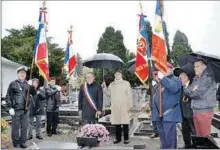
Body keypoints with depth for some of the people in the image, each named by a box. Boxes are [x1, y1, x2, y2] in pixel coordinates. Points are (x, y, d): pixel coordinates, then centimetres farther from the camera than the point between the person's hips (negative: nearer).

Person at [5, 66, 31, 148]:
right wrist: (10, 107, -8)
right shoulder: (13, 84, -2)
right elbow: (8, 97, -2)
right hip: (16, 109, -3)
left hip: (25, 109, 4)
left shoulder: (27, 84, 9)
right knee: (16, 127, 6)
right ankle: (16, 142, 21)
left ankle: (23, 142, 21)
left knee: (24, 126, 9)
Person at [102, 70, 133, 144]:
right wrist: (104, 87, 0)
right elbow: (109, 94, 13)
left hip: (124, 107, -3)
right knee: (116, 123, 7)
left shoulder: (126, 83, 3)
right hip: (114, 107, 3)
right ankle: (118, 138, 19)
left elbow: (129, 95, 0)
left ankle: (126, 138, 10)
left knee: (125, 123, -1)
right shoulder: (111, 84, 13)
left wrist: (130, 105, -5)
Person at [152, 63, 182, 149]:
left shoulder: (175, 80, -1)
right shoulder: (159, 82, 19)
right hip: (159, 114, 7)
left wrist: (163, 78, -25)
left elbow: (174, 88, -25)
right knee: (163, 137, 16)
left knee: (169, 138, -5)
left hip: (169, 114, -7)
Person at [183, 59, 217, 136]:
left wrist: (190, 92, -1)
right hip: (195, 111, 7)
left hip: (205, 111, -7)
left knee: (205, 136, -2)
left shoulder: (208, 78, -8)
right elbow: (186, 91, 9)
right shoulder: (195, 79, 14)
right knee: (199, 135, 14)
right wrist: (192, 90, -9)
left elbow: (199, 94, -16)